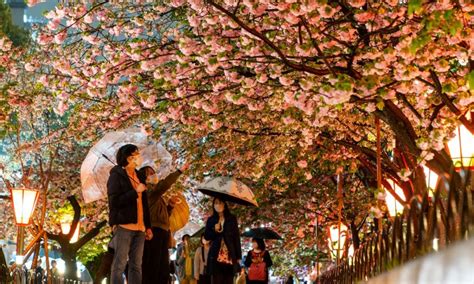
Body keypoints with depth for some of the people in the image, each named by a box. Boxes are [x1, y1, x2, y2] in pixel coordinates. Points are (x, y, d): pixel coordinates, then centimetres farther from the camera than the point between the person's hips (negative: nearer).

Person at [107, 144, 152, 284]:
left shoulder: (138, 176, 19)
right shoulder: (116, 176, -2)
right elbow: (114, 201, -13)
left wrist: (148, 226, 17)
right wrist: (135, 192, -14)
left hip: (139, 228, 7)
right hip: (124, 226, -7)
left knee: (136, 265, 5)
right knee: (120, 264, -8)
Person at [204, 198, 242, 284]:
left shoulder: (232, 219, 7)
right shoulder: (211, 220, 10)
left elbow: (237, 238, 5)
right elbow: (206, 236, 10)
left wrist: (238, 256, 0)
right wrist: (214, 231, -11)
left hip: (230, 255, 0)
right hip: (216, 256, 0)